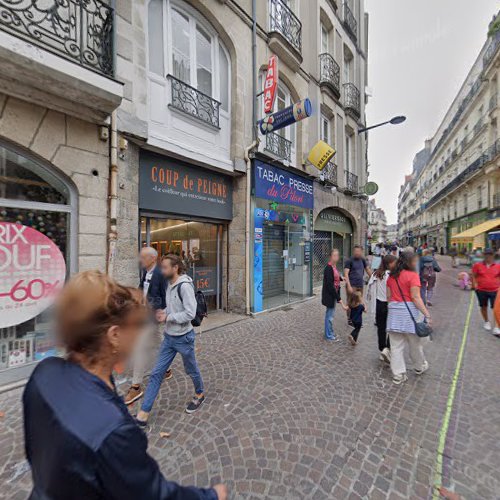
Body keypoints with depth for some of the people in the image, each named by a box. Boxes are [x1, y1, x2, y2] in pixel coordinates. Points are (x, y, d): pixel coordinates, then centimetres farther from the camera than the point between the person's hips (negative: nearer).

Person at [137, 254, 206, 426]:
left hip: (183, 338, -6)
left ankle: (199, 394, 45)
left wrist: (168, 317, -19)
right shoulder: (170, 284, 2)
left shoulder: (184, 285, -24)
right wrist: (165, 312, -4)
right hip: (169, 337, 7)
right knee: (156, 373, 10)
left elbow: (190, 314, -25)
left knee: (191, 370, 18)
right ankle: (144, 413, 26)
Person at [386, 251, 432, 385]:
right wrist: (427, 314, -14)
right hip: (409, 311, -4)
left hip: (394, 311, 4)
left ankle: (398, 375, 15)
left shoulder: (392, 276, 6)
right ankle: (420, 367, 42)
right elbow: (416, 297, -16)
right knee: (415, 343, 19)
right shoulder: (412, 275, -10)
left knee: (396, 345, 9)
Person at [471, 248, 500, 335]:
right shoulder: (477, 265, -3)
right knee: (484, 307, 14)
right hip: (481, 290, 0)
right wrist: (475, 286, -6)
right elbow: (474, 276, 3)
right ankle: (487, 322, 34)